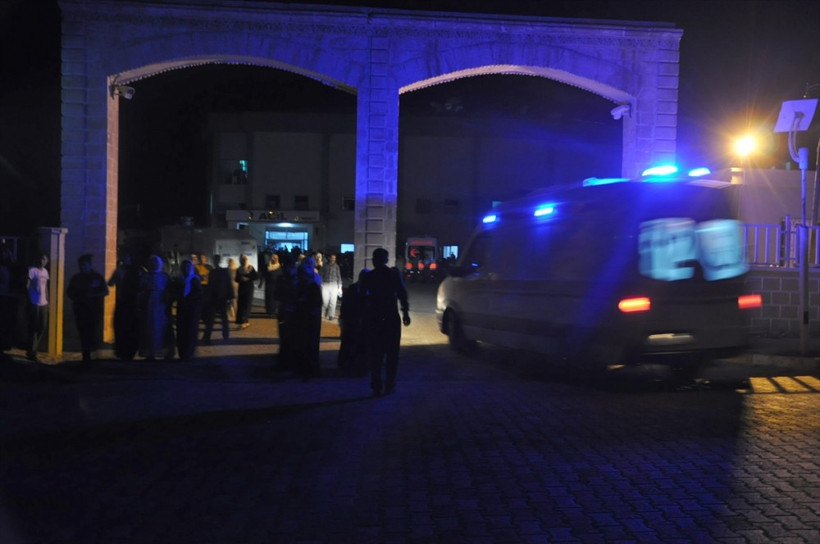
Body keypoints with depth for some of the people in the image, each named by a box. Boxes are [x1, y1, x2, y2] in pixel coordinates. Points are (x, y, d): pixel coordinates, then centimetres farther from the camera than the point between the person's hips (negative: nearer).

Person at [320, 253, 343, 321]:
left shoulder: (336, 266, 4)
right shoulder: (325, 265, 4)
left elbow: (339, 277, 5)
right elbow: (321, 275, 7)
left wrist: (339, 287, 2)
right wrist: (321, 285, 1)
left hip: (334, 285, 0)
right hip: (325, 285, 0)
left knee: (333, 302, -2)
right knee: (325, 301, -2)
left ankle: (331, 315, 7)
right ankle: (322, 313, 21)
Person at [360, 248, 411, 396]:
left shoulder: (368, 276, -1)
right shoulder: (394, 274, -3)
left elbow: (362, 294, 2)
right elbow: (402, 294, -5)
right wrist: (405, 312, -1)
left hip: (373, 318, 0)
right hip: (391, 317, 0)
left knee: (375, 353, 6)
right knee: (392, 353, 10)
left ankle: (377, 386, 2)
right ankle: (389, 385, 9)